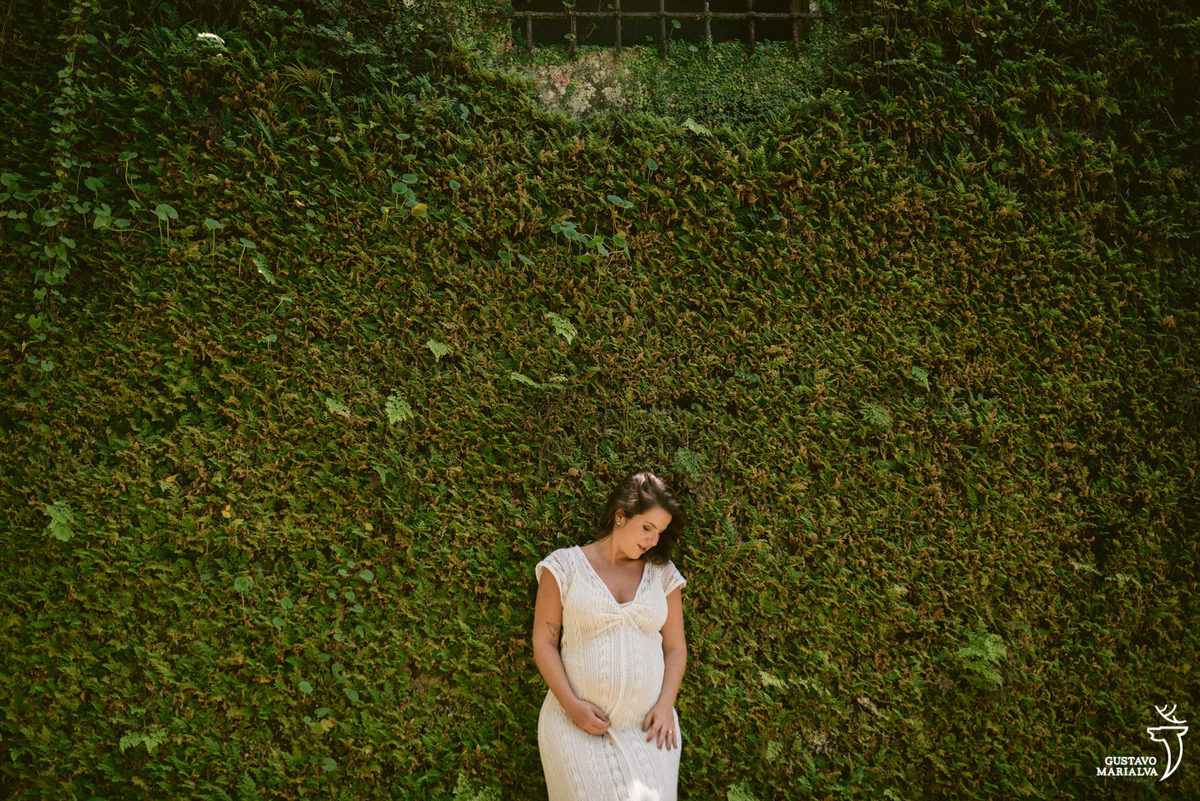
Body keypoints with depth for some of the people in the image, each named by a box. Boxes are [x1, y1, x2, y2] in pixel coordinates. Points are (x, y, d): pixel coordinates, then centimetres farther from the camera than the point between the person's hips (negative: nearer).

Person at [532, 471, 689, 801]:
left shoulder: (662, 574, 7)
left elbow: (675, 647, 11)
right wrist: (571, 705, -10)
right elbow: (543, 642, -1)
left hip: (647, 727, 2)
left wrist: (665, 706, -3)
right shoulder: (564, 566, -1)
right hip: (577, 724, -2)